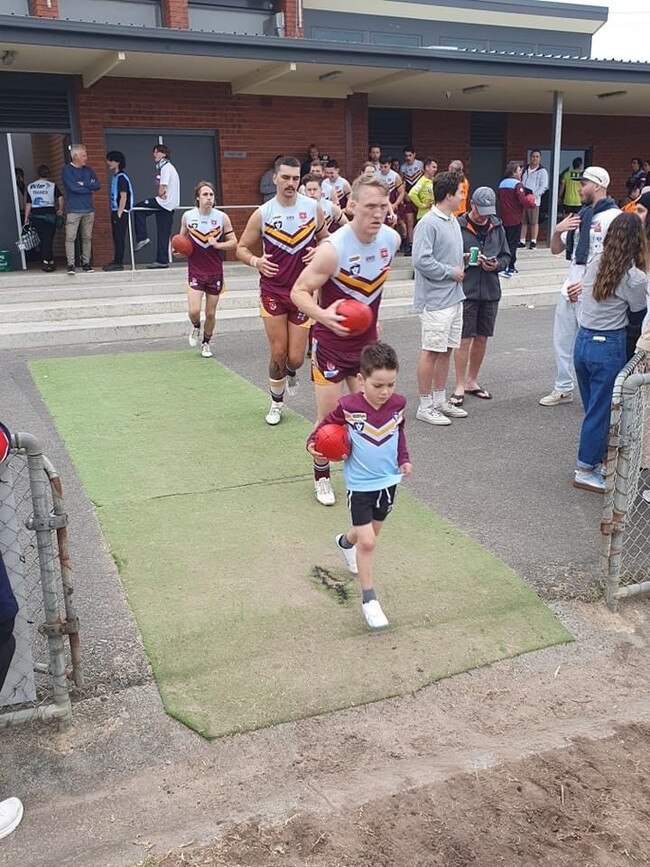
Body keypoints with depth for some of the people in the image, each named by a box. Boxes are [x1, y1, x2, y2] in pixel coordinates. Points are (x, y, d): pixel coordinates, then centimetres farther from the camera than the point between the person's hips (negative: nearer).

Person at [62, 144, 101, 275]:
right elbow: (73, 187, -14)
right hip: (73, 210, -4)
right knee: (70, 237, -8)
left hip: (89, 209, 5)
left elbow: (98, 185, 5)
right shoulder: (67, 170, -1)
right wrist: (89, 189, -3)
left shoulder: (88, 170, 15)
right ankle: (71, 264, -6)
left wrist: (83, 184, -7)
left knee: (87, 237, 6)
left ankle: (86, 263, 13)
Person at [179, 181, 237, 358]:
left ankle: (206, 343, 31)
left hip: (215, 272, 1)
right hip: (195, 272, 0)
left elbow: (233, 242, -2)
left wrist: (217, 244, -19)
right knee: (194, 311, -14)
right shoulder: (188, 216, -2)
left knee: (210, 313, 9)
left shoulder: (222, 217, -5)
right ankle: (196, 327, 22)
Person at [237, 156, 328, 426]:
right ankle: (276, 402, 23)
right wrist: (255, 261, -20)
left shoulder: (313, 207, -2)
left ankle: (291, 373, 39)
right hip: (273, 292, -1)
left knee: (296, 357, 0)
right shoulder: (263, 213, -6)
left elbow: (326, 239, 13)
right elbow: (241, 248, 2)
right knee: (278, 353, -1)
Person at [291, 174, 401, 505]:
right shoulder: (333, 249, -27)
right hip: (331, 343, -5)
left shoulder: (391, 239, -7)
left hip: (367, 342, 5)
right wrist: (323, 315, -40)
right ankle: (321, 477, 24)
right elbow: (299, 291, -21)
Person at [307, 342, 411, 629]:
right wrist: (313, 443, -21)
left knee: (372, 531, 24)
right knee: (367, 542, -8)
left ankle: (345, 541, 58)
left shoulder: (397, 404, -10)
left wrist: (404, 459, 3)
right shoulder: (348, 407, -21)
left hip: (388, 480, 5)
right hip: (360, 484, -5)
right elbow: (327, 424, -5)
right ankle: (369, 599, 6)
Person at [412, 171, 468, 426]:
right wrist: (451, 272, -15)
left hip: (454, 297, 9)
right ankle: (425, 406, 8)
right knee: (432, 352, -2)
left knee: (446, 350, 14)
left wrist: (463, 259, 6)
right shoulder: (429, 224, -16)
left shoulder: (453, 221, 13)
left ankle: (440, 401, 25)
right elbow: (421, 260, -23)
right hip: (435, 299, -9)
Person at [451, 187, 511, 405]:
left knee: (482, 338, 12)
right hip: (466, 291, -5)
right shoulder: (458, 226, -8)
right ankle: (460, 386, 7)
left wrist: (496, 265, -6)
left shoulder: (497, 227, 9)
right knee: (464, 339, -2)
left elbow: (506, 255, 15)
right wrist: (465, 259, -22)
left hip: (490, 291, 5)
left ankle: (472, 381, 26)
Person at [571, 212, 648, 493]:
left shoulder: (594, 262, -1)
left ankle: (598, 459, 32)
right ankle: (585, 471, 13)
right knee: (600, 410, 5)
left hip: (582, 341, 6)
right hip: (608, 346, -6)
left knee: (594, 406, 18)